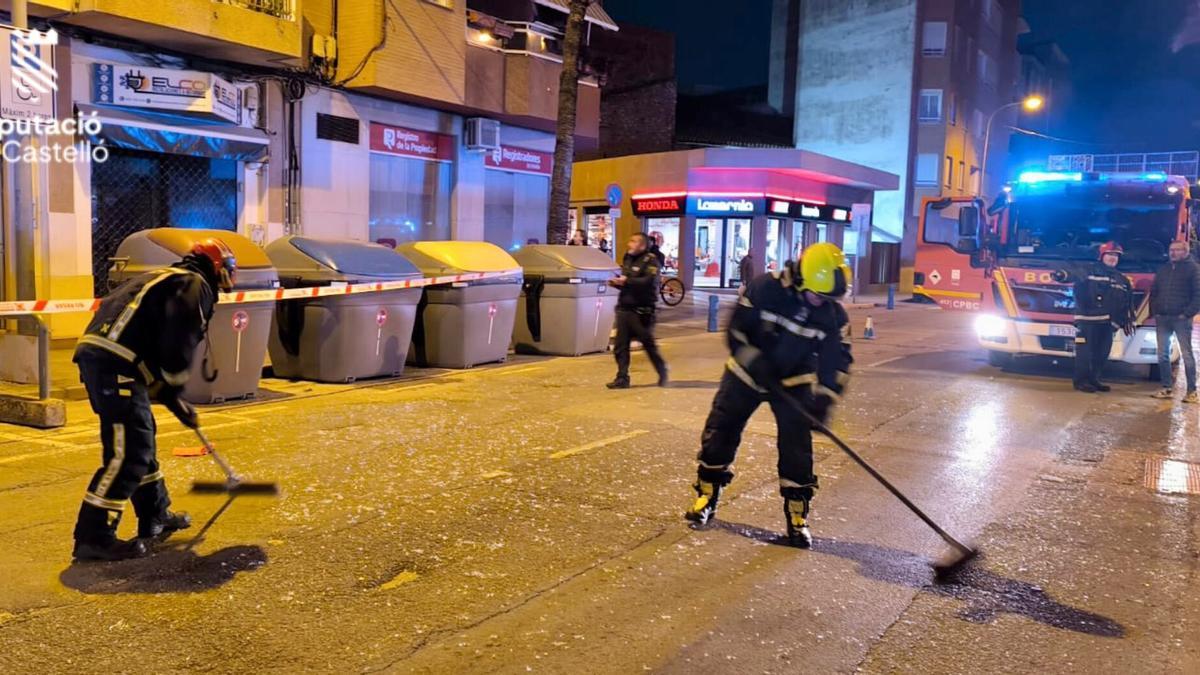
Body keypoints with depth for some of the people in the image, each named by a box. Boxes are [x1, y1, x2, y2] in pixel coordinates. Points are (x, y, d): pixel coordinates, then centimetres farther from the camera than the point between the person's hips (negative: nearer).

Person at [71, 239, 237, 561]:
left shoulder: (166, 280, 30)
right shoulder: (196, 285, 0)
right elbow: (179, 344, -15)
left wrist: (171, 397, 30)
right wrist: (173, 392, -4)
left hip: (94, 354, 10)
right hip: (116, 364, -10)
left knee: (141, 441, 19)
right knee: (128, 453, -8)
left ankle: (155, 517, 31)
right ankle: (93, 537, -6)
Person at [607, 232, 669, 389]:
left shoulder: (650, 260, -8)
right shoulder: (628, 259, 16)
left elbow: (649, 281, -23)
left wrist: (626, 281, -23)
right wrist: (616, 282, 2)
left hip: (642, 310, -7)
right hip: (624, 308, 7)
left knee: (648, 343, 4)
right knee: (620, 346, 2)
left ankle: (662, 371, 25)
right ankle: (622, 378, 7)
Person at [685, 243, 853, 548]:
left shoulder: (834, 315, -16)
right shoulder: (765, 288, -24)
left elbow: (837, 361, -11)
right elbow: (735, 331, -19)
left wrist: (823, 400, -23)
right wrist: (757, 365, -29)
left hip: (793, 381, 1)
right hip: (747, 373, -1)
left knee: (797, 445, -6)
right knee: (719, 432, 2)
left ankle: (797, 513, 9)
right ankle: (707, 496, 21)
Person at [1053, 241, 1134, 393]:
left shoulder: (1122, 280, 21)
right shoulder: (1090, 271, 2)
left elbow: (1128, 303, 25)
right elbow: (1076, 274, -19)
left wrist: (1128, 321, 18)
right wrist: (1064, 275, -41)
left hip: (1108, 322, 6)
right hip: (1088, 319, -6)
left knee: (1102, 353, 7)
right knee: (1085, 351, -8)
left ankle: (1094, 380, 18)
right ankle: (1081, 381, -2)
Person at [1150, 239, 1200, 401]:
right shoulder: (1163, 269, 16)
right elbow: (1154, 292, 19)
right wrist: (1155, 311, 6)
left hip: (1181, 318, -5)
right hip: (1162, 318, 5)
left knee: (1187, 354, -4)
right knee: (1163, 354, 6)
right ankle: (1166, 387, 12)